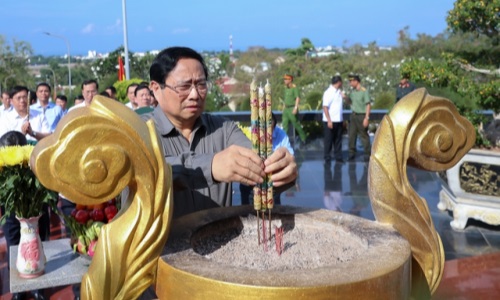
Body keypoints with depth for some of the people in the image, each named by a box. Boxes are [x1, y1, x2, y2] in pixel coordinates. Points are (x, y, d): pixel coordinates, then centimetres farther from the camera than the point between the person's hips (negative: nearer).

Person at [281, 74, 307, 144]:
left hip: (292, 109, -7)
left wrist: (296, 108, -28)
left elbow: (298, 98, -20)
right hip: (286, 109, 7)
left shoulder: (294, 88, -12)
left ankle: (303, 138, 18)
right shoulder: (286, 88, 12)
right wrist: (283, 107, 19)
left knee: (296, 124, 2)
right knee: (285, 125, 3)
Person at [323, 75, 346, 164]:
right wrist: (329, 121, -19)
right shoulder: (328, 92, -12)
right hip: (330, 121, -7)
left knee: (338, 140, 11)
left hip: (339, 120, 7)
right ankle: (327, 158, 12)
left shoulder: (339, 92, 12)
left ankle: (338, 157, 20)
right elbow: (325, 107, -16)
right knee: (328, 140, 2)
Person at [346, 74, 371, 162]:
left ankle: (367, 154, 10)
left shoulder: (364, 91, -13)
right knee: (352, 135, 5)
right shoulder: (352, 91, 8)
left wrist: (366, 118, -19)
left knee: (364, 136, 0)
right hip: (353, 115, 7)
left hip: (361, 115, -7)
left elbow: (368, 105, -14)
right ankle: (352, 153, 14)